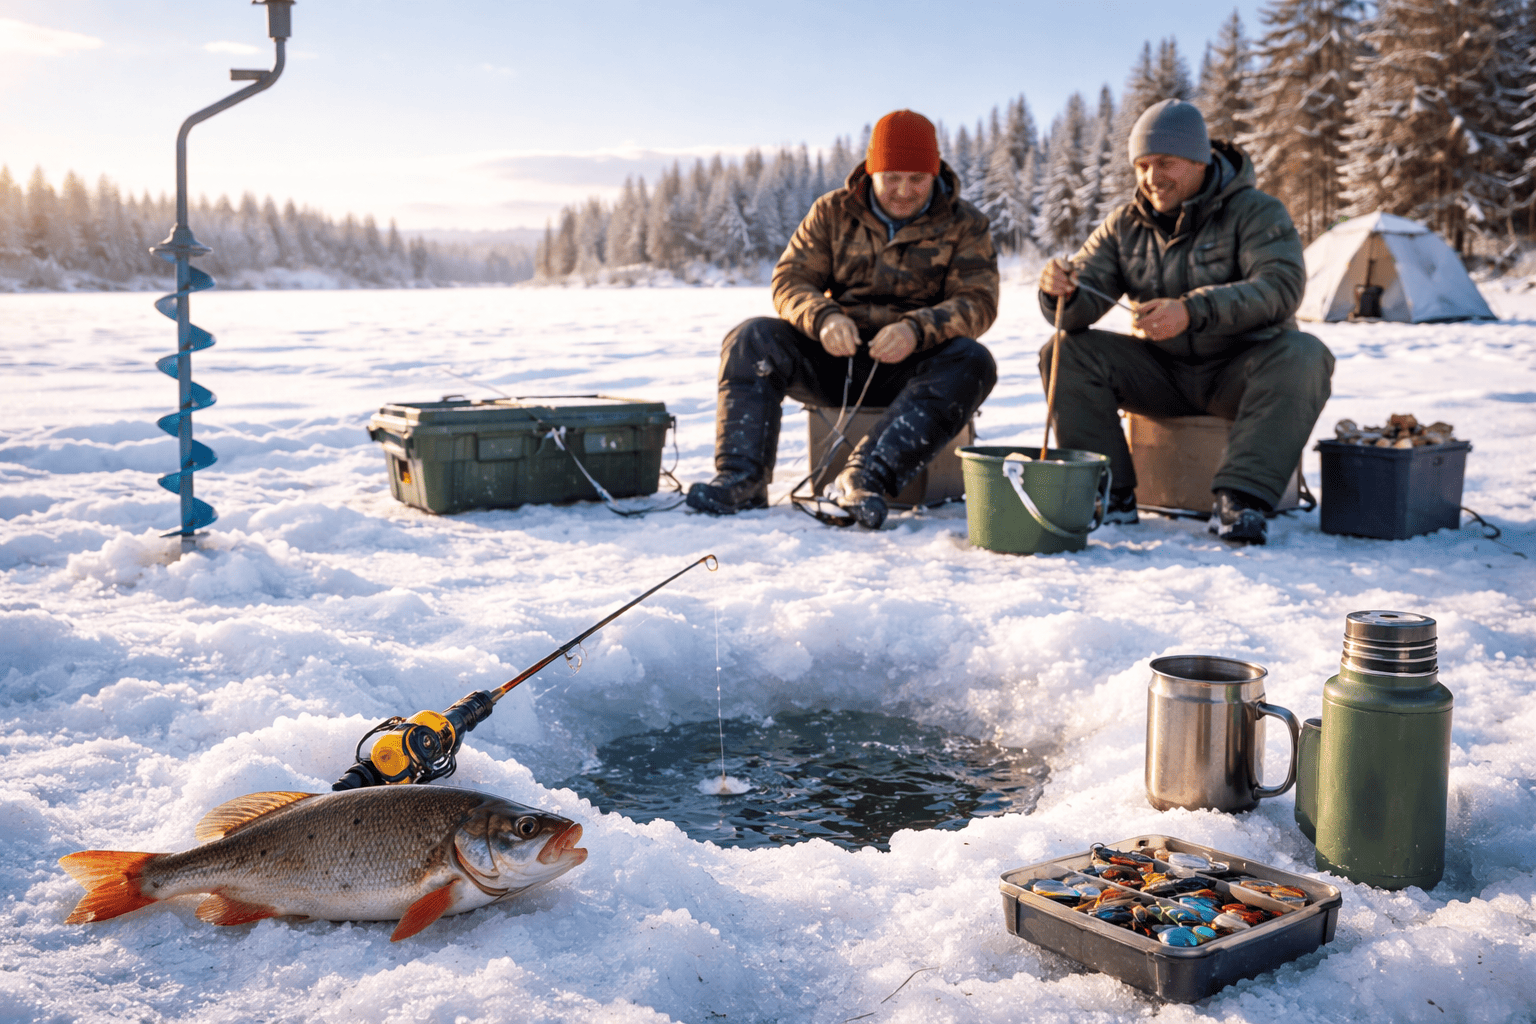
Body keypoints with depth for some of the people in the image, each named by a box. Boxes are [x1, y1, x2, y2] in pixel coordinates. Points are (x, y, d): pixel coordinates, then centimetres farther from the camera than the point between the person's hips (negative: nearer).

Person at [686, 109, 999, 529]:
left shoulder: (965, 225, 1)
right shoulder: (833, 212, 6)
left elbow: (978, 301, -11)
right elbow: (790, 279, -1)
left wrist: (917, 329, -33)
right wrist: (823, 318, -26)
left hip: (913, 365, -1)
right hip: (836, 356, 2)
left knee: (972, 362, -33)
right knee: (751, 338, -20)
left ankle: (868, 476, -46)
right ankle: (742, 478, -32)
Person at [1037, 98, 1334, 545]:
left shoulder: (1256, 211, -9)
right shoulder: (1125, 225, 4)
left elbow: (1280, 287, -26)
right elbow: (1088, 299, -5)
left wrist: (1192, 310, -41)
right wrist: (1063, 291, -31)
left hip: (1240, 373, -3)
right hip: (1161, 372, 3)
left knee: (1303, 355, -33)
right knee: (1065, 350, -16)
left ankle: (1240, 496, -37)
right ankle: (1109, 494, -20)